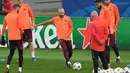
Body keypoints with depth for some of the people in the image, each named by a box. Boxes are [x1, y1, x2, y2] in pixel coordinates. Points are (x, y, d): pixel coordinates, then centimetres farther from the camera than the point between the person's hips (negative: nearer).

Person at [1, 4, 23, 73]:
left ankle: (8, 66, -7)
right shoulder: (17, 16, -8)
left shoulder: (7, 16, 8)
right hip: (18, 37, -5)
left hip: (10, 38, 5)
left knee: (11, 52, 15)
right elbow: (20, 27, -12)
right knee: (20, 52, 6)